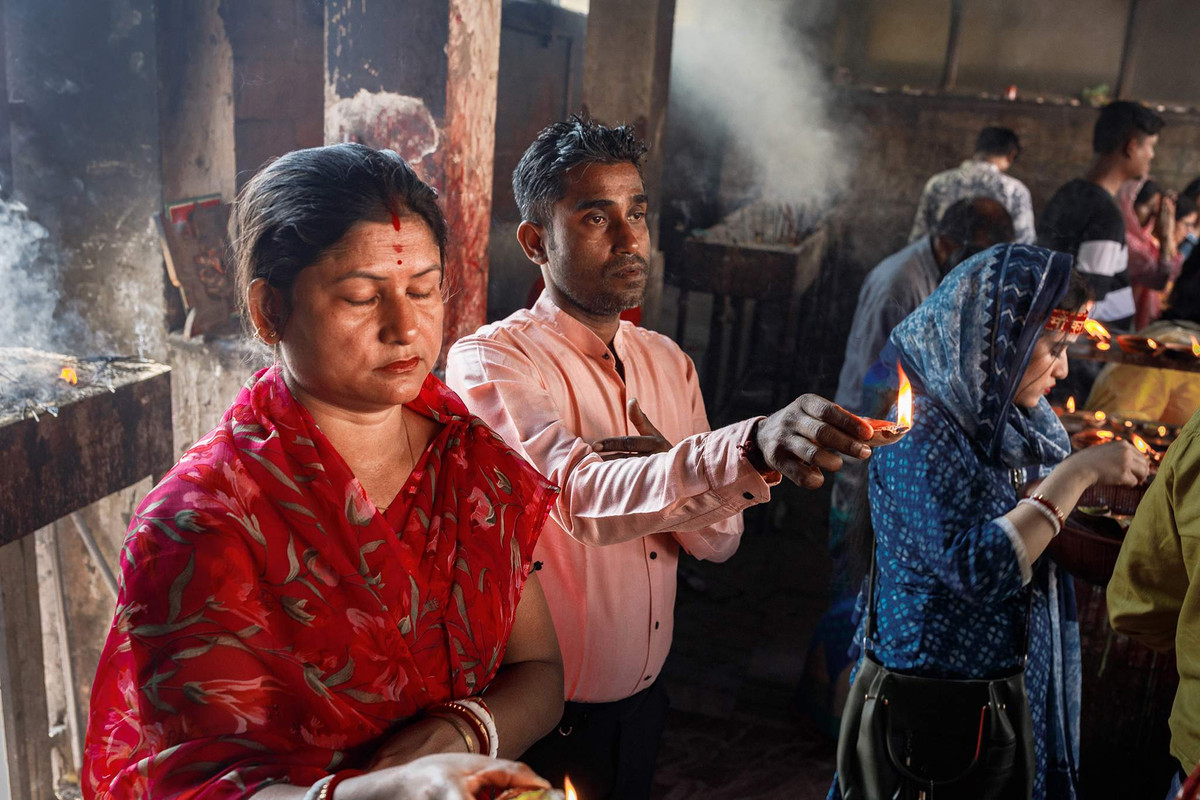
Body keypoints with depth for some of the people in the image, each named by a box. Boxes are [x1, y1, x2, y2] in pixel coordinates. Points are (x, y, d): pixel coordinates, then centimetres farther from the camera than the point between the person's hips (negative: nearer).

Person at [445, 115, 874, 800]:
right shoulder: (490, 360, -18)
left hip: (644, 701, 6)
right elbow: (582, 498, -36)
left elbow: (717, 539, 1)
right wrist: (755, 449, -51)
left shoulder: (668, 362, 2)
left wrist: (669, 466, -20)